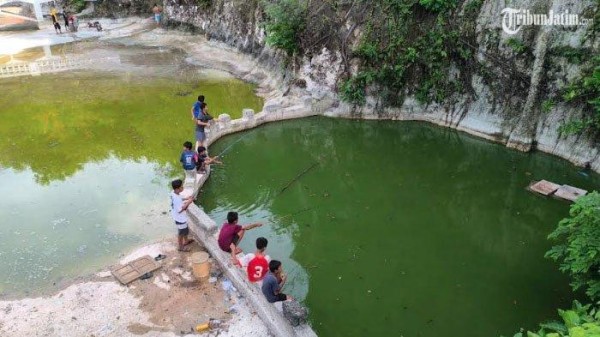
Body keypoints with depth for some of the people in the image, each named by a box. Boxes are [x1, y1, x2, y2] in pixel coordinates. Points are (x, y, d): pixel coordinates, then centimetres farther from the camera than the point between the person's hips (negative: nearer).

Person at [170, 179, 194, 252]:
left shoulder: (174, 193, -10)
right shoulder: (176, 199, -37)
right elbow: (180, 210, -29)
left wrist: (186, 199, -1)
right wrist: (188, 203, -25)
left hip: (181, 217, 9)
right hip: (180, 218, -9)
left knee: (186, 229, 30)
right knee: (181, 232, 14)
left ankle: (185, 241, 52)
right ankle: (180, 247, 35)